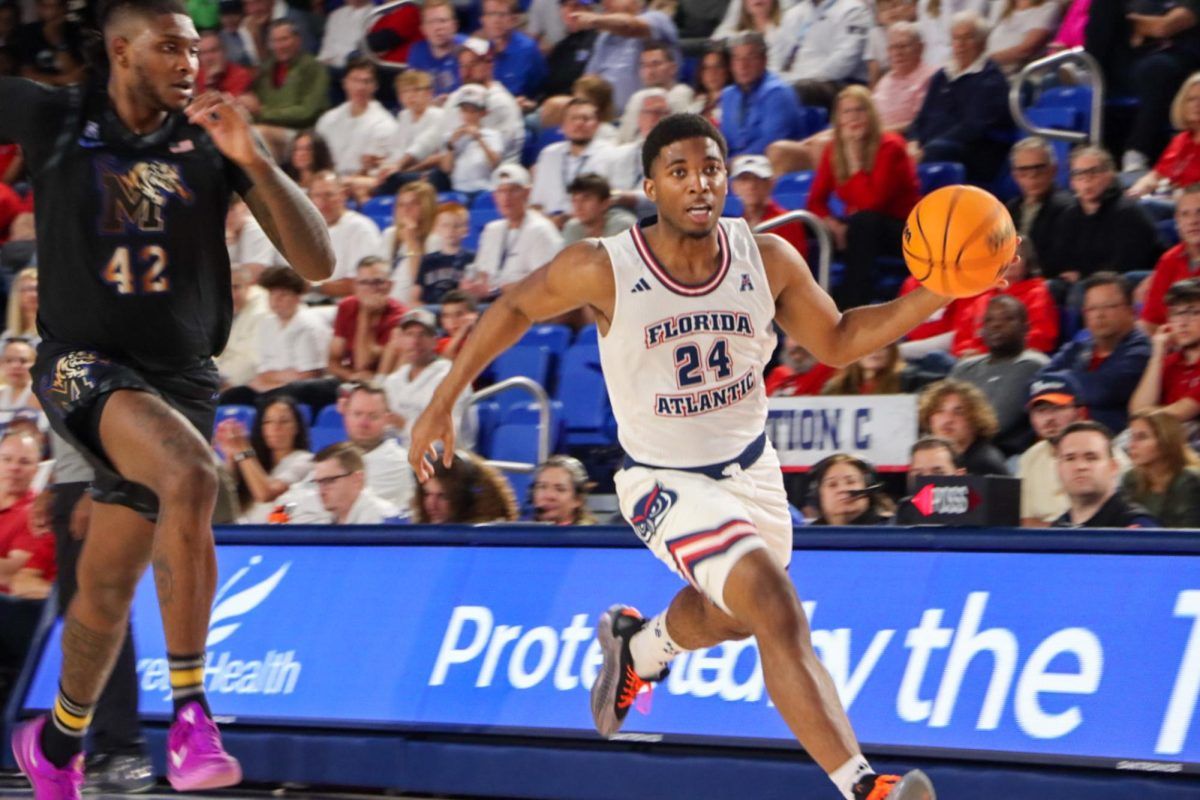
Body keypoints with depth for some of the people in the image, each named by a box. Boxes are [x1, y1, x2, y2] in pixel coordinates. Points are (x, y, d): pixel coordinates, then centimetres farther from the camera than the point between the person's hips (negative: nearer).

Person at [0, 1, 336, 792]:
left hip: (180, 375, 3)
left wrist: (254, 161, -17)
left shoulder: (211, 142, -1)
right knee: (189, 472, -33)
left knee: (109, 584, 10)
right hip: (83, 365, -3)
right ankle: (189, 711, -27)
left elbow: (317, 262, -7)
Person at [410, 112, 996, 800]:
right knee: (779, 614, -24)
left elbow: (837, 342, 2)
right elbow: (515, 308, -4)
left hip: (752, 468, 6)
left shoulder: (768, 260, -12)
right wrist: (442, 403, -2)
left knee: (729, 615, 28)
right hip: (667, 482, -6)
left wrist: (932, 297, -13)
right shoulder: (603, 270, -21)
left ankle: (636, 648, 63)